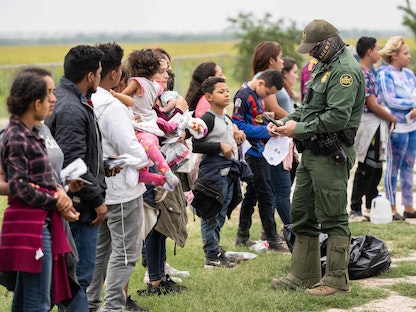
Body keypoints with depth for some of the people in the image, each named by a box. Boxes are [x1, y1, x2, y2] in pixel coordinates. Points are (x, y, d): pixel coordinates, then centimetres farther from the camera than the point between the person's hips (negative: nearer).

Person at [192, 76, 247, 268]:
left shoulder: (227, 120, 18)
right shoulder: (207, 119, -11)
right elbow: (195, 145, -19)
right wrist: (220, 146, -19)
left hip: (229, 171, 9)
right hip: (213, 171, -9)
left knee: (220, 215, 13)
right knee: (211, 216, -6)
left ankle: (216, 252, 20)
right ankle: (212, 256, -2)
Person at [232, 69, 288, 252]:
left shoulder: (256, 95, 13)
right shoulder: (243, 96, -15)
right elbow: (239, 126, -19)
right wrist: (265, 131, -21)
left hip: (259, 152, 10)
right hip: (253, 153, -10)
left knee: (252, 193, 15)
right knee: (266, 196, -7)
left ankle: (242, 237, 23)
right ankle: (273, 240, -3)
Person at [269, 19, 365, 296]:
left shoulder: (345, 71, -16)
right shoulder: (324, 67, 17)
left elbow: (337, 117, -24)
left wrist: (299, 129, -17)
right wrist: (285, 122, 6)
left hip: (331, 156, -11)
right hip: (312, 153, 11)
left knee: (333, 218, -4)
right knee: (301, 213, 14)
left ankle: (337, 280, 3)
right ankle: (303, 275, 22)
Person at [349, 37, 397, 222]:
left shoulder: (367, 73, 14)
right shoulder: (363, 74, -18)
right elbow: (372, 105, -19)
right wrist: (392, 118, -8)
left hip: (375, 125, 10)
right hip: (369, 124, -10)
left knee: (376, 166, 17)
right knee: (366, 168, -6)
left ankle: (372, 205, 28)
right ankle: (355, 210, -2)